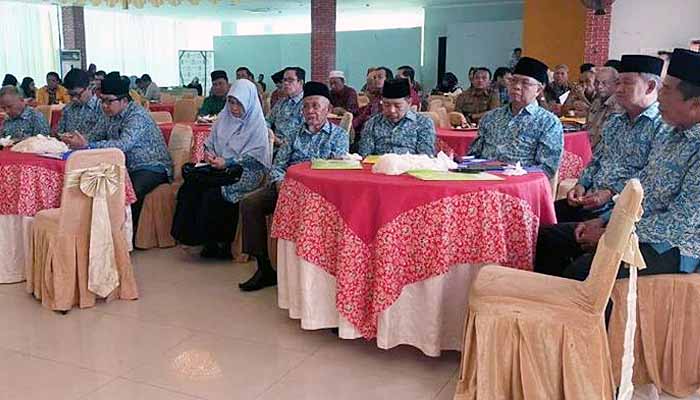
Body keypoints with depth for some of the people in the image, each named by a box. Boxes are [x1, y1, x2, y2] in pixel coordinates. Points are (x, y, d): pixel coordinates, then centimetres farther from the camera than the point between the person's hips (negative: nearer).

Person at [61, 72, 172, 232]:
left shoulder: (137, 116, -17)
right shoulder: (110, 115, 10)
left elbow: (123, 145, -32)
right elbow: (93, 138, 11)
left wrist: (87, 145, -36)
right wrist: (75, 140, -12)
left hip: (151, 168, -8)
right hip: (127, 168, 8)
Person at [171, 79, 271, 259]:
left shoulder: (257, 124, -4)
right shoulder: (224, 118, 14)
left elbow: (254, 158, -11)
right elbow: (210, 142, 21)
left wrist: (227, 162, -19)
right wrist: (208, 153, -2)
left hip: (245, 172, -6)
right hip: (219, 168, 6)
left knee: (214, 194, -31)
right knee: (189, 187, -21)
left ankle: (221, 243, -14)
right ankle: (194, 235, -12)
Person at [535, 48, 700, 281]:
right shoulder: (667, 133, 11)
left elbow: (680, 222, -21)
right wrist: (604, 221, 5)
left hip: (670, 247, -9)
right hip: (633, 224, 9)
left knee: (582, 270, -31)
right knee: (548, 239, 2)